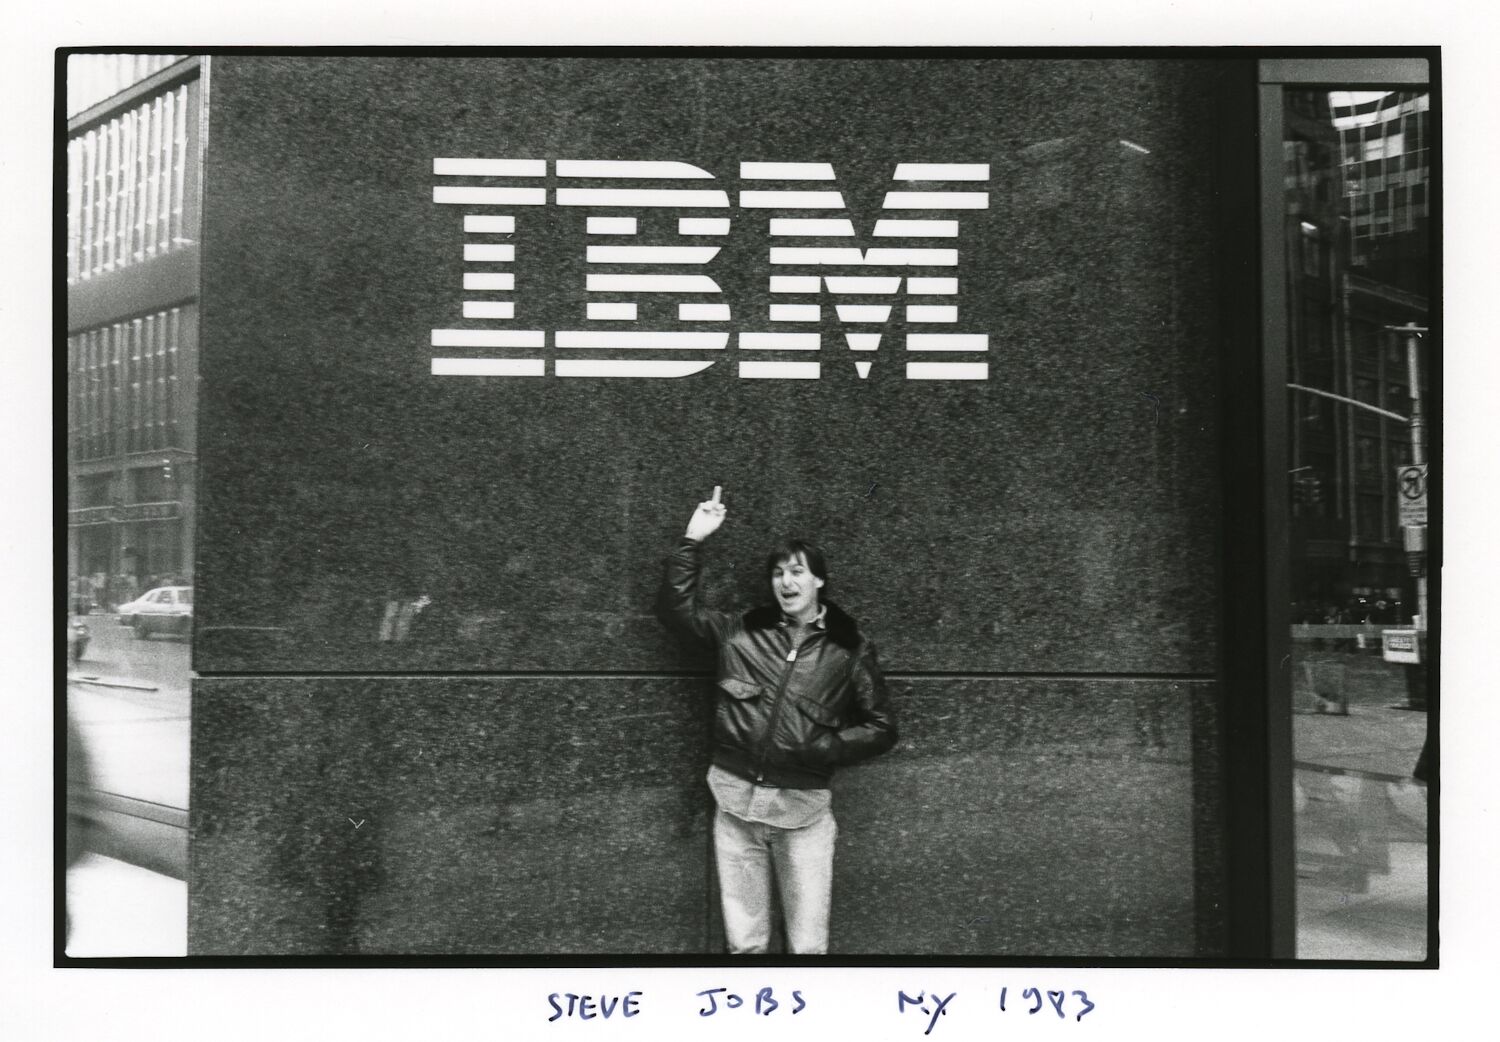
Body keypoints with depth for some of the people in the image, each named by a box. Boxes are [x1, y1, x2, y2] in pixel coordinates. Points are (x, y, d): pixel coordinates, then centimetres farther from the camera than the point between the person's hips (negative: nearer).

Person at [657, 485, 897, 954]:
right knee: (743, 942, 9)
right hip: (736, 799, 2)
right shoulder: (740, 632, 8)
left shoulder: (849, 650, 2)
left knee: (807, 945, 2)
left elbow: (881, 727, 5)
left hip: (804, 807, -1)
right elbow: (674, 607, 9)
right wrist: (693, 539, 2)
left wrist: (823, 748, -9)